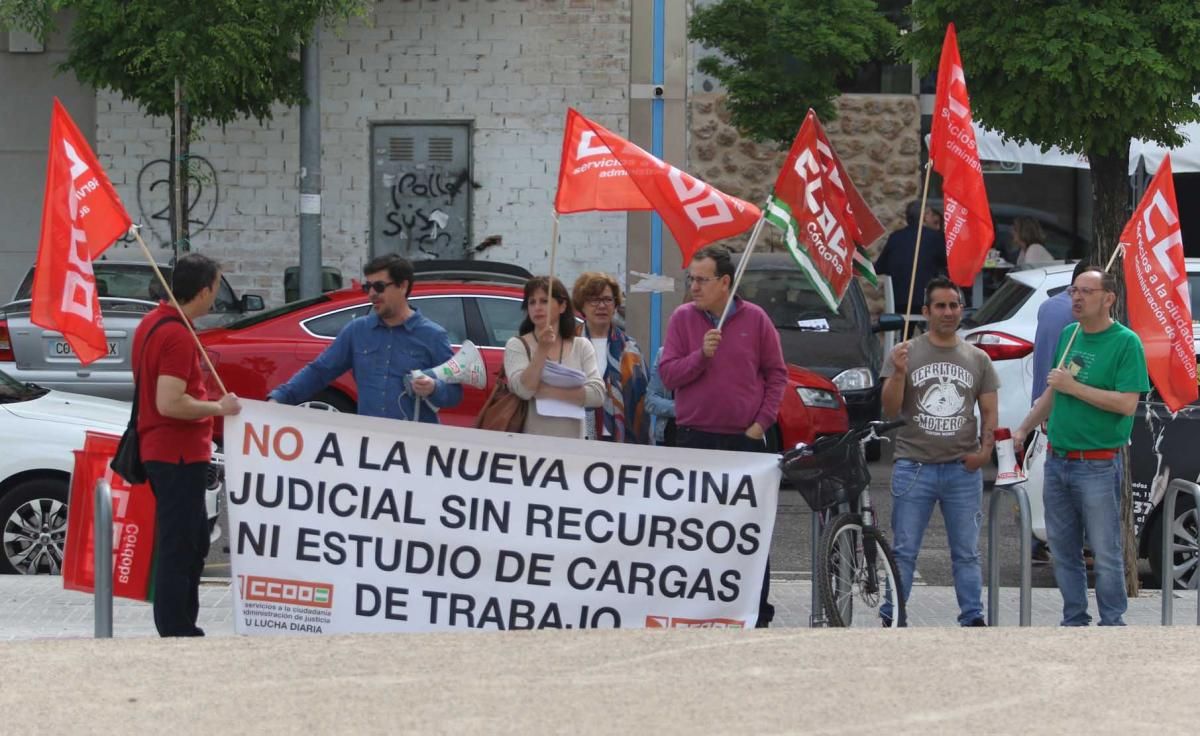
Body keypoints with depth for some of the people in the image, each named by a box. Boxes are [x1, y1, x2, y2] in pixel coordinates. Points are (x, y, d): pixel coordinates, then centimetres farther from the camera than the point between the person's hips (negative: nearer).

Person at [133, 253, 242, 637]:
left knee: (192, 543, 17)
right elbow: (169, 403, -27)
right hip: (180, 454, -10)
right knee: (178, 547, -5)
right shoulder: (179, 336, -21)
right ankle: (175, 634, -3)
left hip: (158, 448, 10)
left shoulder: (151, 324, 11)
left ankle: (181, 628, 23)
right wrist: (218, 408, -15)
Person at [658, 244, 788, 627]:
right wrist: (701, 355, -16)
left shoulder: (755, 319, 2)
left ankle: (759, 614, 6)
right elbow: (667, 374, -1)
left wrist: (762, 421, -3)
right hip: (695, 437, 1)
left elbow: (776, 373, 6)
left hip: (746, 439, -1)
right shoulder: (683, 318, 3)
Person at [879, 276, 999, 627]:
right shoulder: (906, 354, 3)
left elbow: (989, 411, 13)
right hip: (914, 467, -2)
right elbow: (890, 409, 0)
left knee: (967, 552, 7)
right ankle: (891, 619, 4)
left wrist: (985, 448, -3)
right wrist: (899, 373, -16)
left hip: (963, 469, 2)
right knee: (903, 551, 1)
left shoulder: (977, 359, 10)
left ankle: (973, 618, 10)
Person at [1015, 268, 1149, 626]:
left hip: (1098, 466, -7)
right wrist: (1025, 428, 23)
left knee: (1106, 553, -2)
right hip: (1057, 460, 7)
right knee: (1063, 550, 11)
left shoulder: (1126, 343, -10)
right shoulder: (1068, 335, 10)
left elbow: (1127, 404, -19)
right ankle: (1074, 622, 20)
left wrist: (1074, 387, -18)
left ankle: (1112, 624, 6)